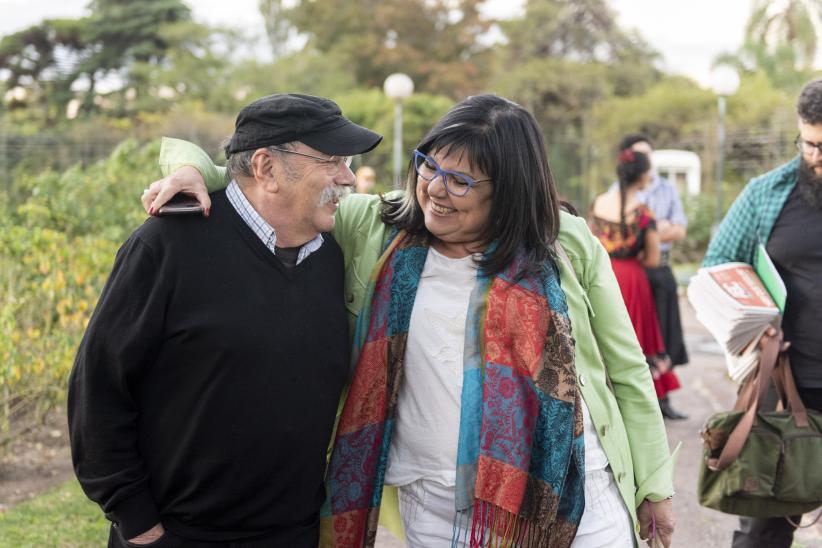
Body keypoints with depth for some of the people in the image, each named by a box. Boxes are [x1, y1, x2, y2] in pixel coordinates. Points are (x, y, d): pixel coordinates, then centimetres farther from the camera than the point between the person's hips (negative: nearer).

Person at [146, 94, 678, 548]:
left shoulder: (569, 246, 0)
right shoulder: (371, 229, 1)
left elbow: (625, 369, 7)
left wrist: (653, 483, 9)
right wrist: (192, 169, -14)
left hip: (577, 502, 0)